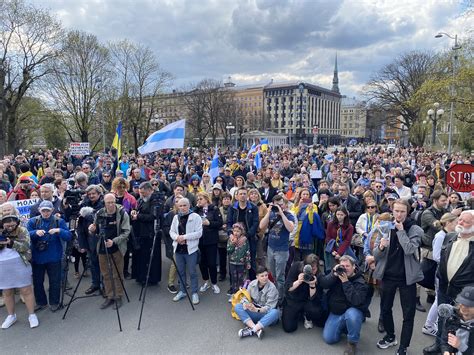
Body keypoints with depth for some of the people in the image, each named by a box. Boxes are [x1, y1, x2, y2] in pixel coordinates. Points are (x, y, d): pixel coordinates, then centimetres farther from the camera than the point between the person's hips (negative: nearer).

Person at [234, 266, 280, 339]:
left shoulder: (272, 288, -14)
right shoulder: (252, 284, -2)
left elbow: (269, 307, -17)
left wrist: (256, 310, -34)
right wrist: (246, 304, -25)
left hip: (266, 314, -3)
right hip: (254, 314, 3)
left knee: (275, 312, -36)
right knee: (237, 306, -19)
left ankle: (251, 330, -37)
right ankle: (256, 329, -35)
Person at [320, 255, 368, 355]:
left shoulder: (360, 282, -14)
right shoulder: (336, 273, -1)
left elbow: (356, 301, -29)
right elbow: (323, 284, -14)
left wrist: (345, 282, -29)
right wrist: (334, 275, -29)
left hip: (352, 312, -4)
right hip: (335, 313, 4)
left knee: (351, 314, -39)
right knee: (328, 338, -8)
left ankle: (352, 342, -13)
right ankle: (344, 327, 22)